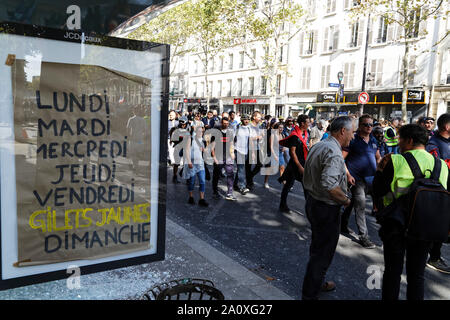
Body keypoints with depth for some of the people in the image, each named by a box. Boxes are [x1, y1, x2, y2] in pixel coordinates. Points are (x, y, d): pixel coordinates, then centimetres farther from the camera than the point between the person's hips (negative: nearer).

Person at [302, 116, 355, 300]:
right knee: (322, 254, 4)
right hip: (327, 209, -10)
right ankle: (309, 295, 16)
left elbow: (307, 179, 15)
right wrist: (345, 199, -20)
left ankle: (318, 283, 44)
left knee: (318, 248, 25)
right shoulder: (333, 151, -23)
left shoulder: (318, 146, 8)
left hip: (312, 201, 10)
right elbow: (329, 184, -35)